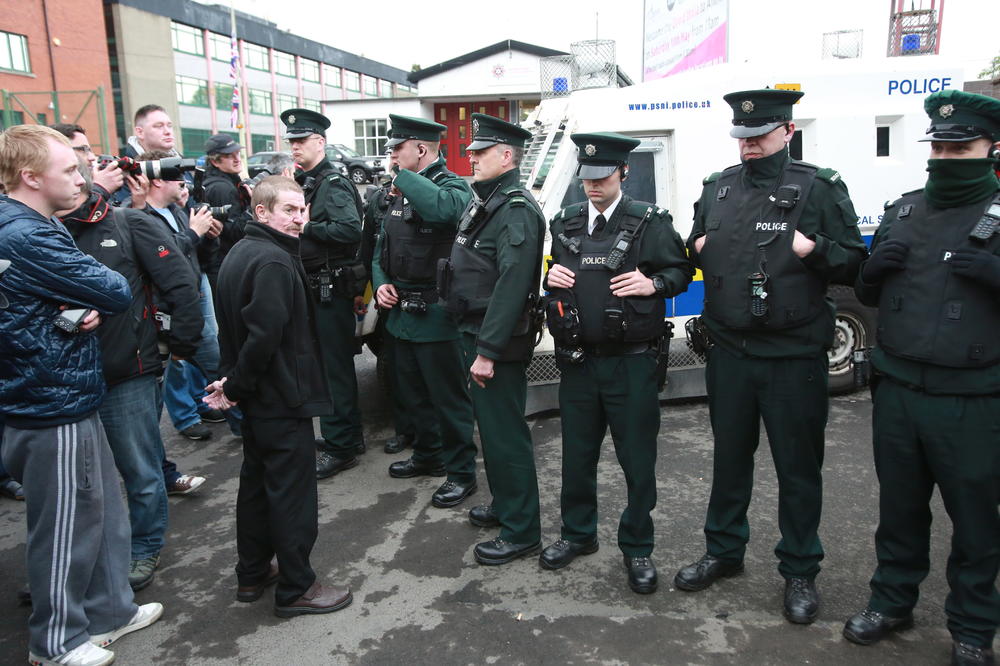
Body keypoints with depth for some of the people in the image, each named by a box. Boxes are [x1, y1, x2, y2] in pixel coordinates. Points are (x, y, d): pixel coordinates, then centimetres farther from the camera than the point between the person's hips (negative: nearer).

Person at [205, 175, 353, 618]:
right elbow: (265, 334, -28)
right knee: (292, 492, 2)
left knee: (257, 482, 19)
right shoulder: (274, 262, -21)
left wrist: (234, 382, 8)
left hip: (257, 399, 10)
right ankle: (295, 589, 15)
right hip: (282, 398, -10)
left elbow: (234, 327, 14)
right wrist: (237, 387, -16)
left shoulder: (240, 252, 11)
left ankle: (252, 575, 32)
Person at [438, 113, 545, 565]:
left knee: (505, 434, -1)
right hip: (475, 333, 10)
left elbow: (511, 285, -25)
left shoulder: (517, 210, -18)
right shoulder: (485, 202, 14)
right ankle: (504, 506, 38)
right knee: (490, 425, 21)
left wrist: (487, 350, -25)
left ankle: (522, 530, 13)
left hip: (499, 341, -10)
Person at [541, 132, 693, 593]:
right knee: (577, 455, 16)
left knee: (637, 460, 6)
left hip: (632, 363, -4)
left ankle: (637, 547, 25)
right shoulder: (566, 224, 9)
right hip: (578, 361, 4)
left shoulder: (650, 222, -4)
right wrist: (551, 278, -1)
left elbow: (681, 271, 2)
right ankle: (578, 533, 36)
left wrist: (654, 284, -17)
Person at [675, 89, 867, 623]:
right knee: (729, 456, 17)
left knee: (798, 467, 8)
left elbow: (856, 264, -4)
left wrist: (814, 250, -22)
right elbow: (696, 252, 21)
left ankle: (799, 571, 26)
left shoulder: (820, 188, -4)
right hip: (729, 352, 4)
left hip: (795, 357, -4)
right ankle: (723, 551, 35)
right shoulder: (717, 188, 9)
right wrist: (698, 249, 0)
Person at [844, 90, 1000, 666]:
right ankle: (892, 602, 35)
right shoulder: (903, 210, 11)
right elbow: (869, 294, 17)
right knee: (900, 506, 16)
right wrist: (875, 268, -4)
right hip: (897, 390, 4)